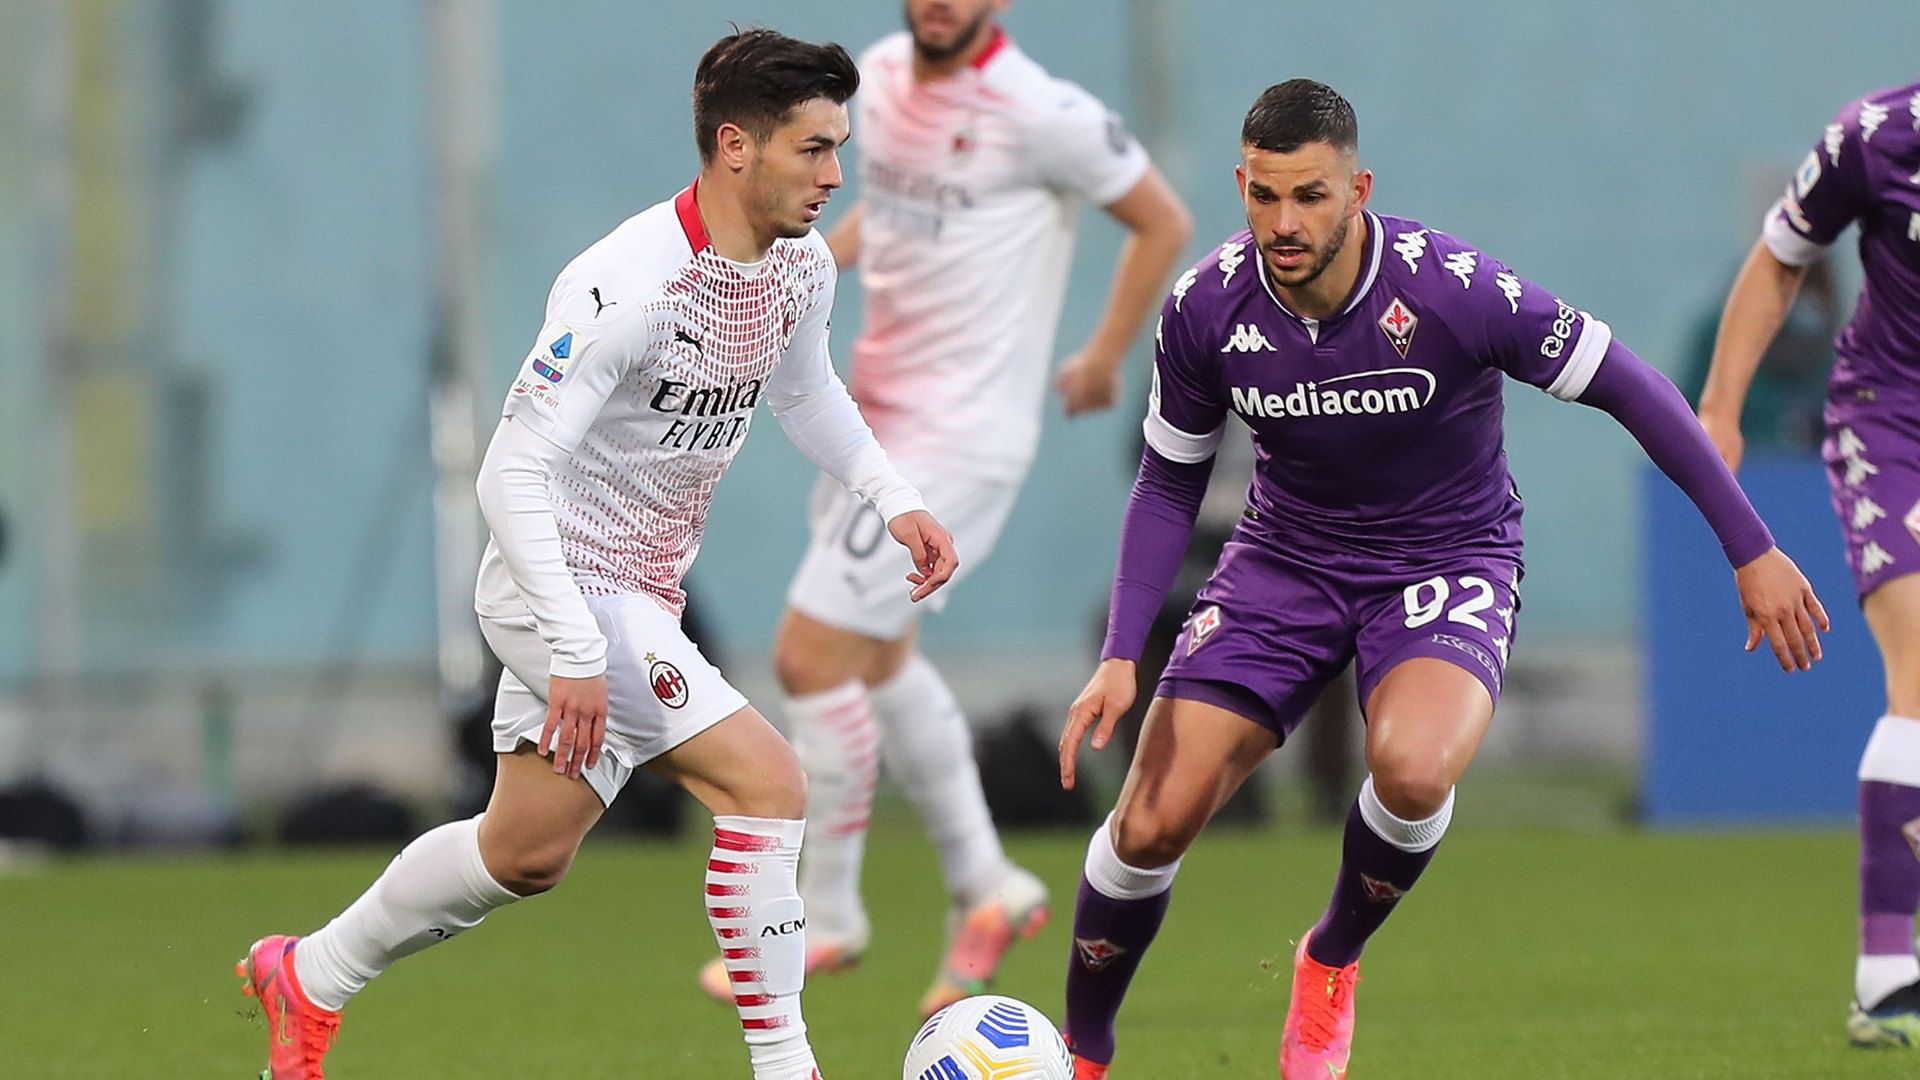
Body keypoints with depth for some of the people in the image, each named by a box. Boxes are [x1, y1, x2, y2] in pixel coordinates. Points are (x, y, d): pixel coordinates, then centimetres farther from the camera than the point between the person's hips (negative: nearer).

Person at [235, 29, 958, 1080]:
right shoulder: (629, 285, -27)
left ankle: (306, 977, 38)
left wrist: (895, 498, 8)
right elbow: (511, 474, -27)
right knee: (766, 783, -18)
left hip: (642, 593, 9)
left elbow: (805, 392, 23)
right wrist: (576, 654, -31)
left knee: (526, 853, 19)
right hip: (566, 588, -9)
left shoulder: (801, 267, -1)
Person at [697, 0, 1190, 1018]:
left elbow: (1161, 221, -6)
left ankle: (825, 915, 8)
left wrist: (1103, 360, -1)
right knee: (881, 659, 19)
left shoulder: (1041, 114, -18)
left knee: (810, 658, -9)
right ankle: (985, 888, 34)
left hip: (957, 437, -8)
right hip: (874, 414, 8)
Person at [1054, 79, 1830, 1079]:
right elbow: (1170, 481, 2)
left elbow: (1627, 386, -14)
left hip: (1447, 559, -3)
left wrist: (1752, 551, -11)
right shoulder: (1204, 310, -15)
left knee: (1412, 769, -34)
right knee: (1149, 827, -9)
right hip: (1285, 559, 3)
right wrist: (1121, 654, -8)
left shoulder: (1455, 291, -26)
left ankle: (1331, 964, -2)